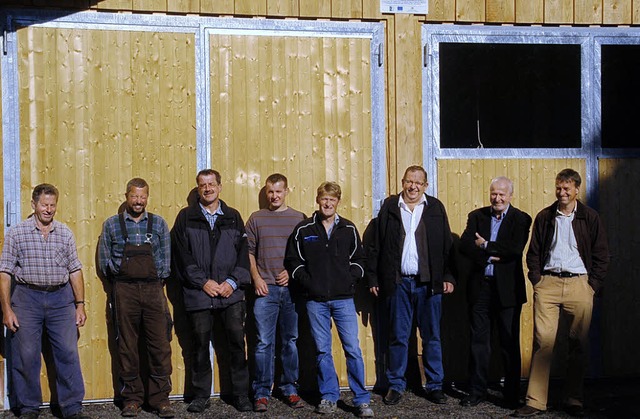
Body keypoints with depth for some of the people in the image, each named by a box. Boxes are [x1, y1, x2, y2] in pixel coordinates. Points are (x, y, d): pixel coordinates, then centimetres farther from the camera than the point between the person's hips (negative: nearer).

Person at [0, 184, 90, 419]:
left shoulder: (65, 234, 8)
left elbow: (75, 271, 10)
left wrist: (80, 305, 5)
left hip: (61, 298, 2)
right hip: (27, 298, -2)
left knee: (68, 354, 0)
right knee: (26, 357, 2)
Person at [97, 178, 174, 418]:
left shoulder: (159, 224, 8)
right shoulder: (111, 225, 6)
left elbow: (165, 259, 9)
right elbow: (105, 261, 8)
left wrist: (156, 281, 3)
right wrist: (120, 281, 5)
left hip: (153, 289, 1)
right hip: (124, 291, 0)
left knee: (160, 344, -3)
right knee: (127, 346, 3)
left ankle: (161, 398, 5)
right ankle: (132, 398, 11)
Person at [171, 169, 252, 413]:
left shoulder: (233, 217, 11)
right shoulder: (186, 217, 5)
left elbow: (243, 253, 8)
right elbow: (182, 254, -2)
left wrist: (233, 282, -6)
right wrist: (203, 282, -10)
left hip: (231, 293, 1)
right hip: (199, 294, -1)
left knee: (237, 343, 1)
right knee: (201, 344, 5)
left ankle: (241, 394, 10)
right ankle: (201, 396, 15)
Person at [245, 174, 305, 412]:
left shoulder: (299, 219, 8)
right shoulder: (256, 219, 8)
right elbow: (248, 252, 7)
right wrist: (256, 278, -4)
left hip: (292, 288, 1)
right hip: (265, 288, -1)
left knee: (291, 341, 7)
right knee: (264, 343, -2)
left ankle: (289, 389, 17)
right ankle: (261, 393, 3)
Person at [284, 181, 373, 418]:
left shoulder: (348, 229, 6)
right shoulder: (303, 230, 3)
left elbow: (359, 259, 12)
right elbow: (293, 261, 5)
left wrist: (350, 279, -3)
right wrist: (307, 283, -6)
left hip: (343, 299, 0)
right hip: (315, 300, 0)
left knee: (353, 349, -4)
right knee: (322, 351, 6)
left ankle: (361, 400, 3)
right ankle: (328, 397, 17)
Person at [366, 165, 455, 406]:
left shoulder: (436, 208, 6)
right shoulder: (389, 207, 5)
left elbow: (447, 246, 4)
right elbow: (375, 245, 4)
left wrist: (449, 276, -3)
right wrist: (373, 278, 0)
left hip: (429, 283, 0)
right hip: (398, 282, 0)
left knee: (432, 338, 6)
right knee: (398, 337, 6)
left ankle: (435, 386, 14)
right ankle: (396, 385, 16)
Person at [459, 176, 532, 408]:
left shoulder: (521, 219, 0)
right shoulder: (476, 216, 9)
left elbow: (515, 250, -14)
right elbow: (464, 245, -3)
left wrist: (485, 246, -10)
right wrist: (489, 256, -16)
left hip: (507, 287, -2)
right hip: (480, 286, 2)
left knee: (510, 342, 4)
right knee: (479, 340, 7)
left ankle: (512, 394, 14)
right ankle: (477, 391, 14)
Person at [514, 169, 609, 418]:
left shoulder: (589, 218, 7)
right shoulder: (544, 217, 11)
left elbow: (601, 255, 8)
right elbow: (533, 253, 14)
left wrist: (593, 285, 0)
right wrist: (537, 280, 2)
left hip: (579, 284, 0)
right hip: (548, 283, 0)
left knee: (579, 344, 2)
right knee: (542, 341, -7)